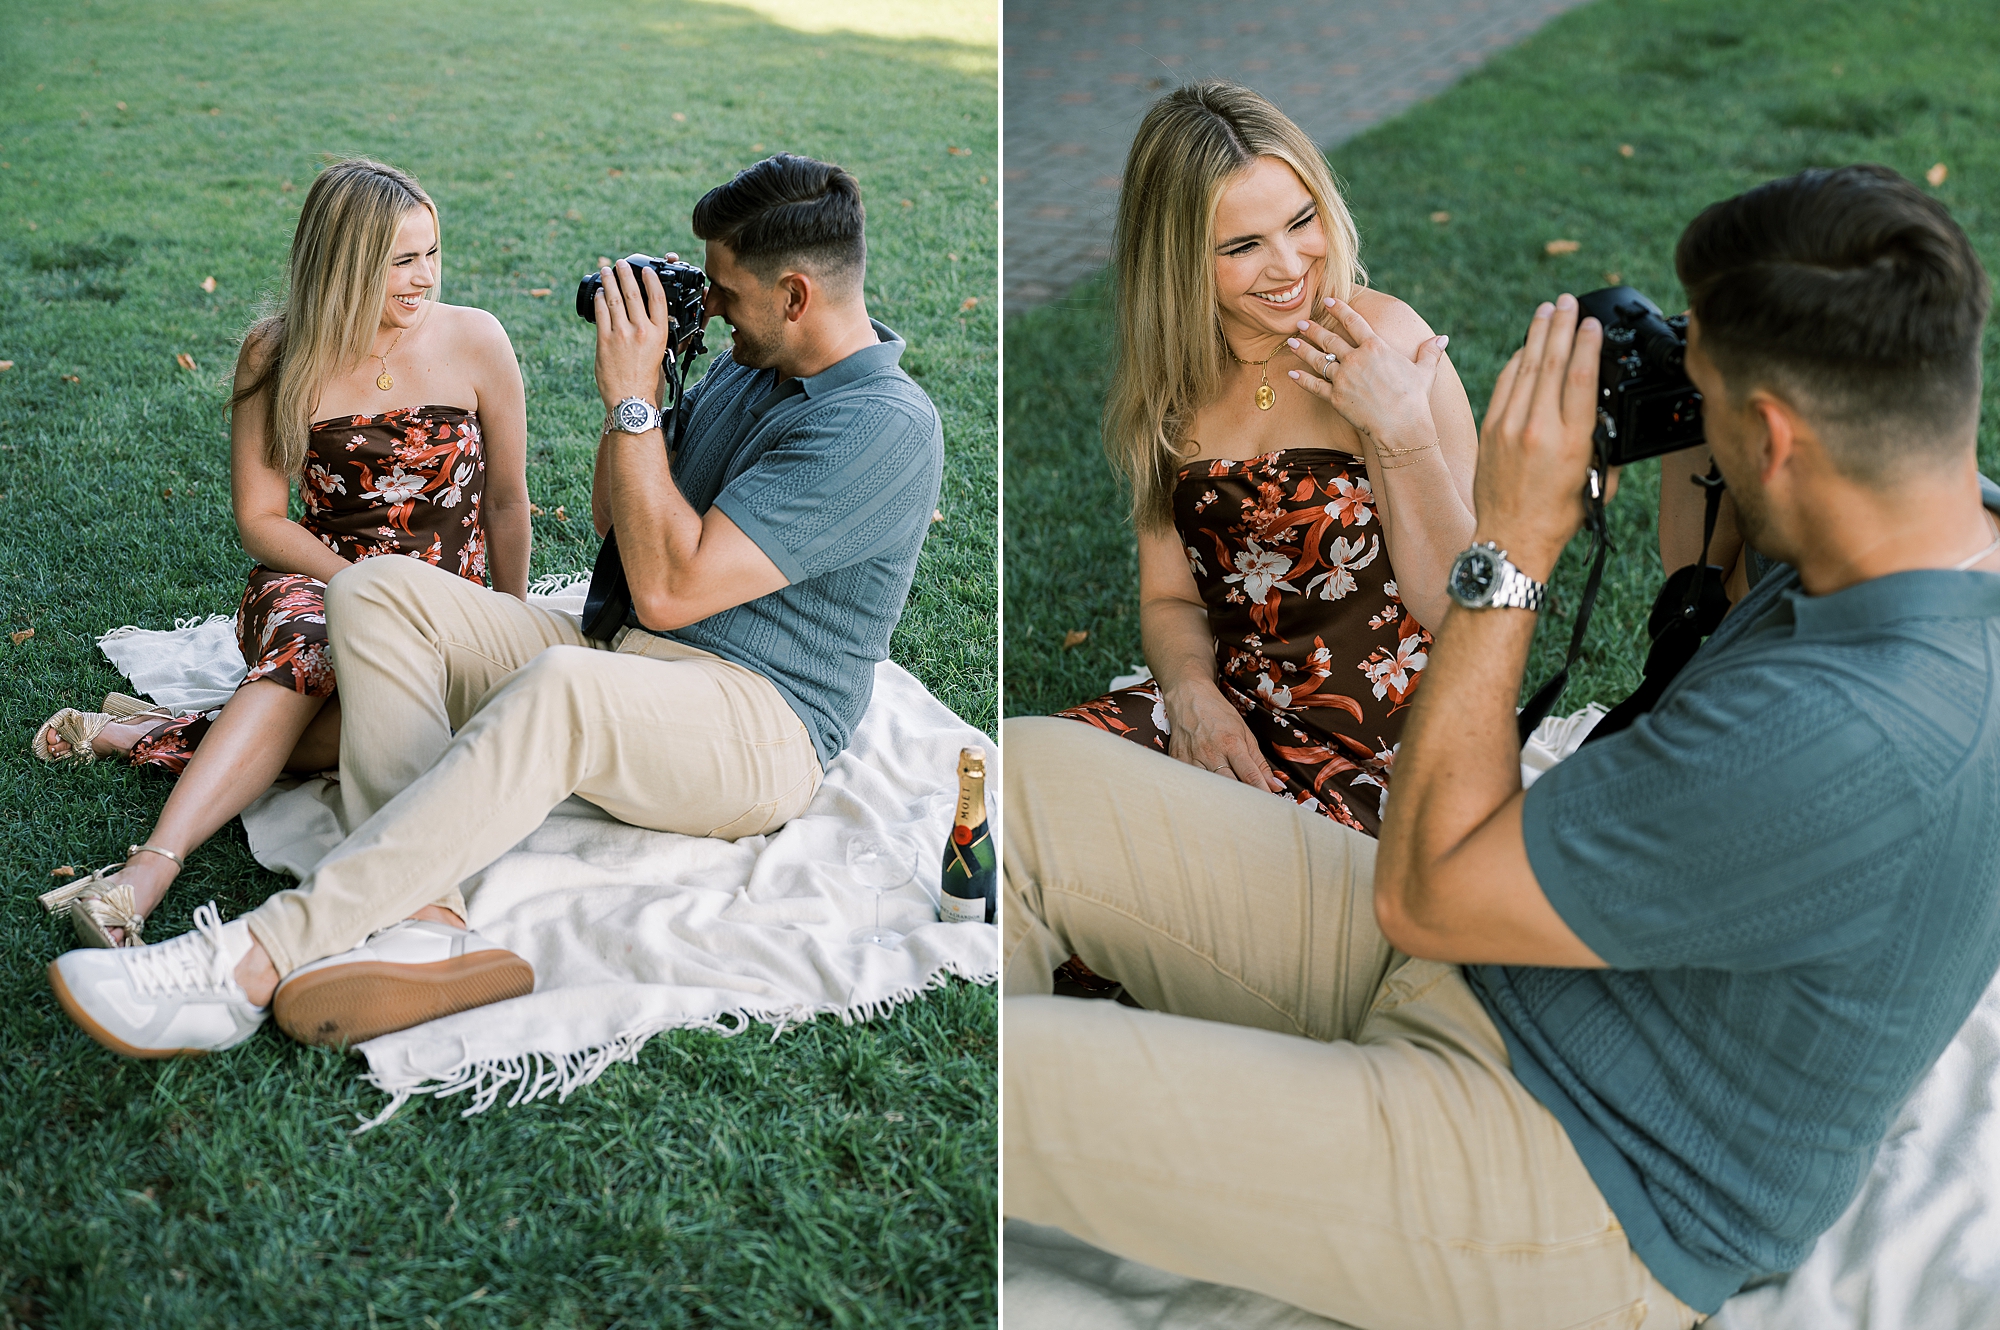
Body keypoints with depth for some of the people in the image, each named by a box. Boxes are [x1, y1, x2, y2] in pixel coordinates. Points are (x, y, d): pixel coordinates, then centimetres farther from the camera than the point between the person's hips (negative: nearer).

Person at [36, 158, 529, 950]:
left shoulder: (475, 341, -3)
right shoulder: (279, 356, -3)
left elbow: (507, 500, 7)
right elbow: (259, 518, 0)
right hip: (312, 581, -1)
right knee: (309, 646, -39)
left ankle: (147, 735, -26)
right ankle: (150, 868, -48)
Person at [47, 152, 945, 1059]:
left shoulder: (884, 428, -15)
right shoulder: (746, 365, 15)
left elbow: (670, 587, -21)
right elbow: (613, 519, 20)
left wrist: (632, 401, -15)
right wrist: (639, 371, 7)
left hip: (760, 733, -9)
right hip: (620, 662, 9)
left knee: (561, 686, -41)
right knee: (375, 591, -11)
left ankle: (255, 960, -38)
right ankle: (421, 922, -31)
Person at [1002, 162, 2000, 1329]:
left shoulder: (1853, 746, -34)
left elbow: (1422, 895, -22)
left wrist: (1513, 547, -19)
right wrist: (1677, 449, 5)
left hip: (1577, 1196, -9)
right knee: (1034, 779, 2)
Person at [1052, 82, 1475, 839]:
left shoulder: (1384, 340, -9)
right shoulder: (1169, 380, 7)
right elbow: (1171, 598, 12)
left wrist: (1403, 433, -22)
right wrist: (1193, 692, -10)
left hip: (1380, 741, -4)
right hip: (1230, 711, 4)